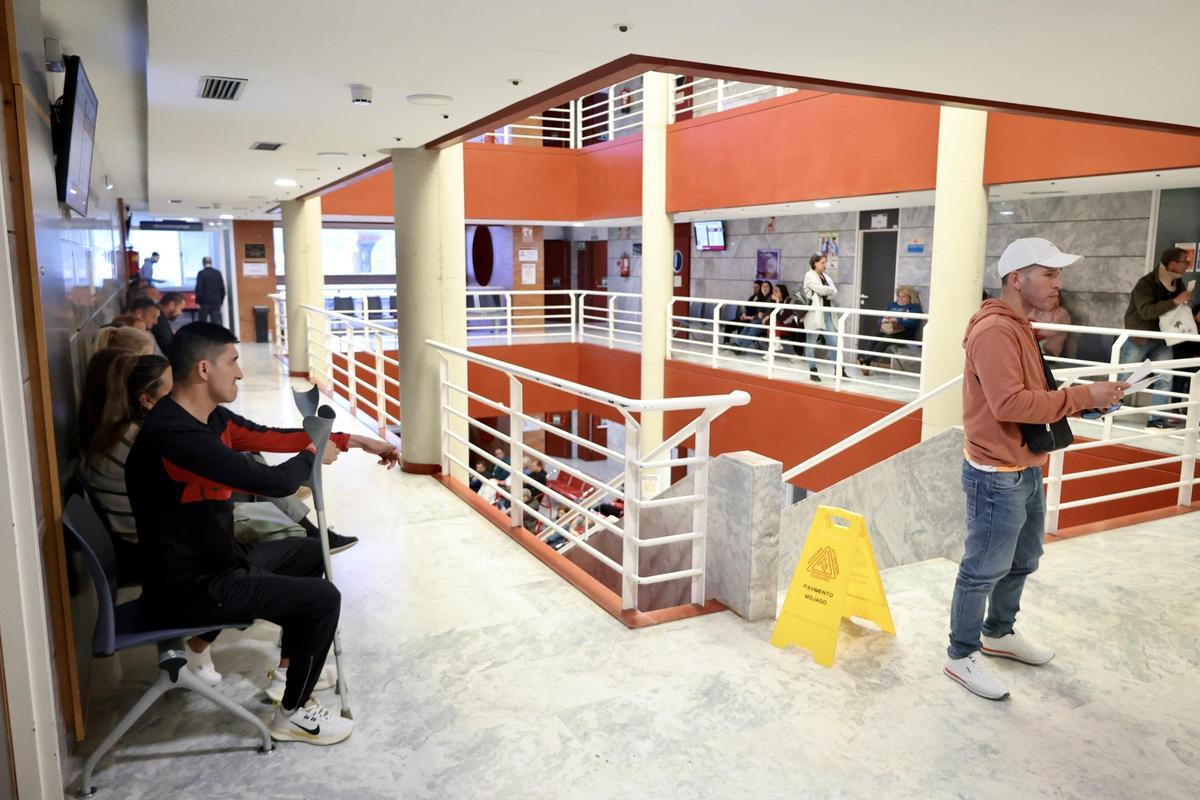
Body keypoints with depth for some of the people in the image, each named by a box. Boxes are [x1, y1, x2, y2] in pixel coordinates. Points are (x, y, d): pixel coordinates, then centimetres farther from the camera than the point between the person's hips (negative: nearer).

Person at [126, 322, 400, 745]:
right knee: (323, 599, -11)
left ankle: (290, 668, 35)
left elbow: (271, 436, 10)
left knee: (311, 553, 23)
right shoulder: (175, 435, -30)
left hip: (214, 559, 10)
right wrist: (313, 455, -10)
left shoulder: (209, 418, 0)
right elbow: (276, 481, -33)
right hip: (190, 587, -10)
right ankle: (294, 713, 11)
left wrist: (354, 441, 8)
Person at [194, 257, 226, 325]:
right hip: (216, 301, 2)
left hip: (205, 302, -2)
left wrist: (197, 301, -1)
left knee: (202, 323, 8)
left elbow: (198, 288, -8)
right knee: (216, 321, 0)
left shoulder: (201, 273, -6)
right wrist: (221, 300, 12)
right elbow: (222, 288, 4)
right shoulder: (218, 273, 2)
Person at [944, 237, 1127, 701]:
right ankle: (962, 655, 17)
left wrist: (1087, 398, 1)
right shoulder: (995, 330, -21)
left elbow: (1033, 394, 15)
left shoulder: (1018, 328, 13)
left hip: (1026, 470, 11)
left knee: (1022, 561, 23)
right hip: (997, 477, -11)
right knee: (984, 569, 2)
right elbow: (1009, 403, -29)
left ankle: (999, 634, 41)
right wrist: (1082, 397, -23)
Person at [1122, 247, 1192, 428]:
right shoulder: (1146, 283, -18)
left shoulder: (1179, 284, 4)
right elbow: (1146, 311, -32)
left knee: (1165, 379, -4)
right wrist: (1175, 301, -36)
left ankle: (1156, 418, 1)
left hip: (1162, 341, 6)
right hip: (1139, 340, -6)